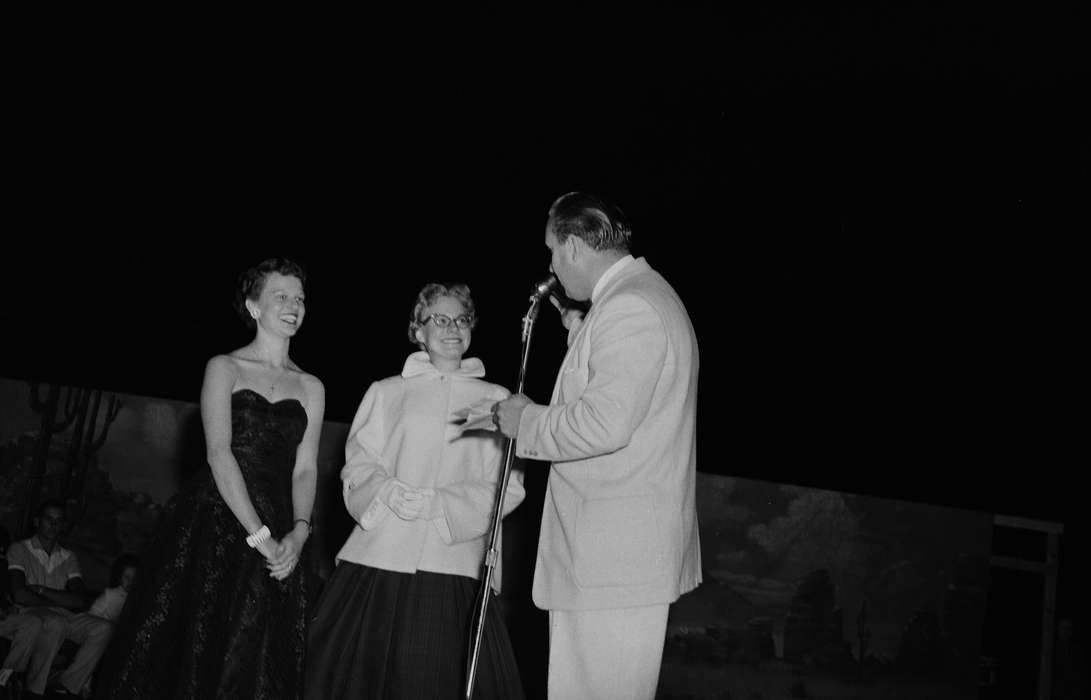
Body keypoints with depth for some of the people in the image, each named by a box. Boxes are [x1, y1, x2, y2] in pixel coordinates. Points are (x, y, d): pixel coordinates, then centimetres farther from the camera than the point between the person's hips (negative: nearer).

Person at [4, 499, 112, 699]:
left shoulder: (69, 557, 17)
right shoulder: (19, 550, 4)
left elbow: (81, 602, 1)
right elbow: (19, 595, -11)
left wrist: (41, 590, -8)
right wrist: (58, 601, -4)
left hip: (61, 617, 5)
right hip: (26, 615, -5)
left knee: (102, 628, -22)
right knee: (56, 622, -38)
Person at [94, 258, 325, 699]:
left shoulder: (311, 388, 12)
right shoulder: (224, 368, 2)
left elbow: (305, 469, 5)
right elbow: (218, 454, -9)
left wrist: (298, 532, -14)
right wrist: (259, 535, -17)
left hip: (276, 536, 3)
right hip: (214, 523, -3)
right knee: (191, 650, -4)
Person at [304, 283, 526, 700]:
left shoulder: (494, 399, 12)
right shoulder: (386, 392, 14)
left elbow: (507, 488, 4)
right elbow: (358, 470, 8)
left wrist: (439, 504, -9)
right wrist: (393, 495, -12)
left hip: (454, 567, 0)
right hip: (379, 559, 1)